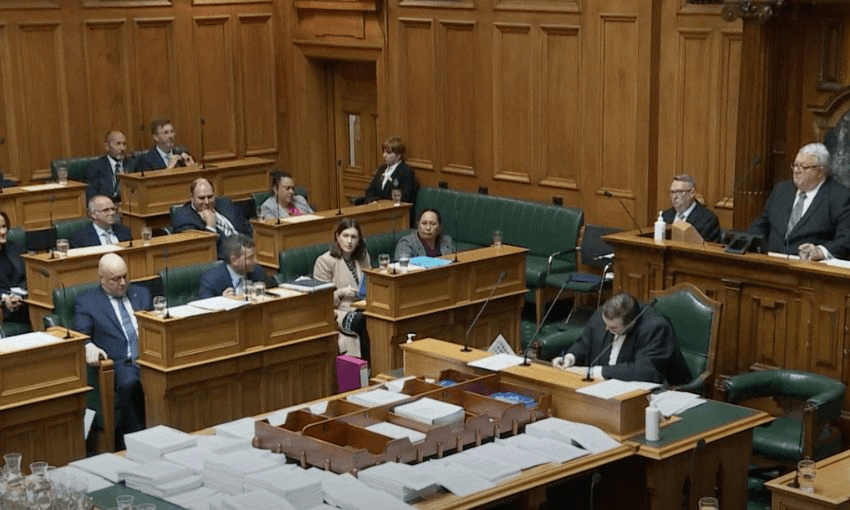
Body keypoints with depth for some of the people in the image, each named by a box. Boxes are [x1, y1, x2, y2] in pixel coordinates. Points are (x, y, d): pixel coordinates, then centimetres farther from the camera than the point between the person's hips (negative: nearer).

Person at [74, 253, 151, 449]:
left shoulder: (141, 294, 26)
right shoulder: (86, 301, 12)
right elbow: (80, 335, 2)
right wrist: (89, 347, -22)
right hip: (119, 363, -3)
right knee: (130, 383, -39)